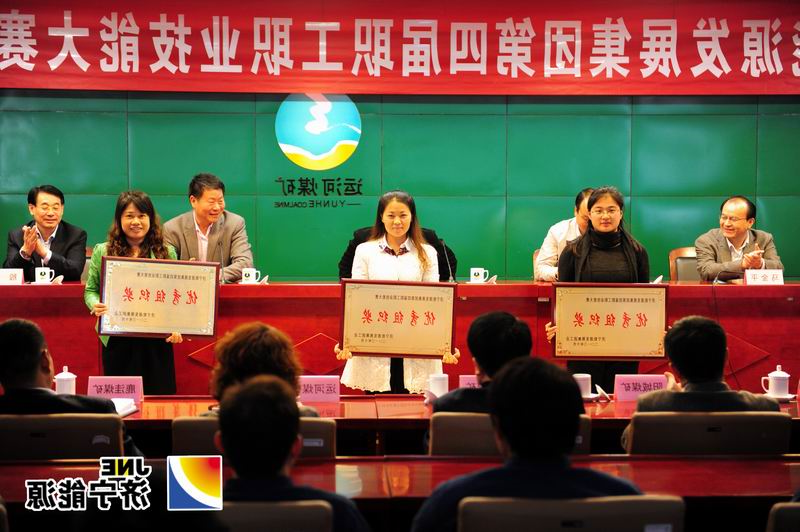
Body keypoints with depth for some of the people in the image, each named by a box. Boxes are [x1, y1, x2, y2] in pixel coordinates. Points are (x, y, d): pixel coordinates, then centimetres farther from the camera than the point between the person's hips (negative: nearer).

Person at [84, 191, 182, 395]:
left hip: (157, 341, 0)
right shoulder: (102, 252, 8)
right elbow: (90, 290, 10)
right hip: (117, 340, 0)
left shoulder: (167, 253, 8)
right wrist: (95, 305, -12)